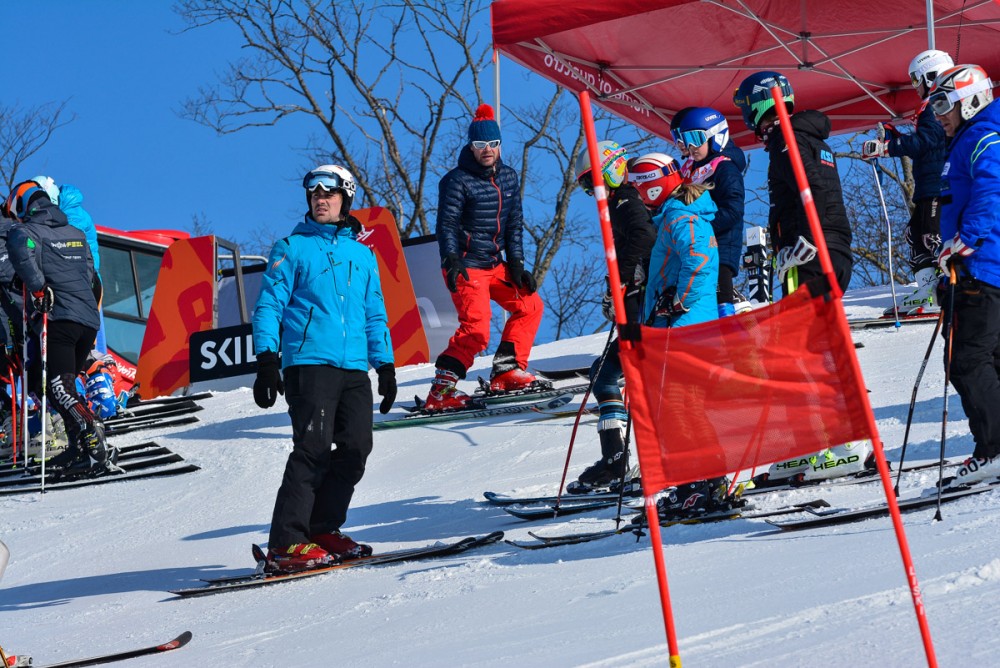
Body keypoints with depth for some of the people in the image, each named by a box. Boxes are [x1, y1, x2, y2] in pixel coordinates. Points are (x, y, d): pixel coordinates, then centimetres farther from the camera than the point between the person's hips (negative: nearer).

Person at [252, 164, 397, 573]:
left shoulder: (362, 254, 20)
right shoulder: (292, 248, 6)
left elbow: (375, 316, 24)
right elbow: (269, 306, 2)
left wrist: (385, 366, 16)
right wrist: (266, 360, -9)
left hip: (354, 368, 5)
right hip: (308, 362, -5)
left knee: (356, 447, -3)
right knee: (314, 446, -15)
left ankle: (322, 530, 8)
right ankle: (286, 544, -15)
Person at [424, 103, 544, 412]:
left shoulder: (509, 178, 10)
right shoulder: (457, 181, -10)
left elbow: (514, 224, 14)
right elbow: (446, 225, -15)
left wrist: (516, 265, 7)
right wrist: (451, 261, -29)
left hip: (495, 264, 8)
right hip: (466, 267, -8)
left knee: (530, 305, 10)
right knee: (476, 330, -18)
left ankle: (506, 372, 14)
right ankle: (440, 391, -16)